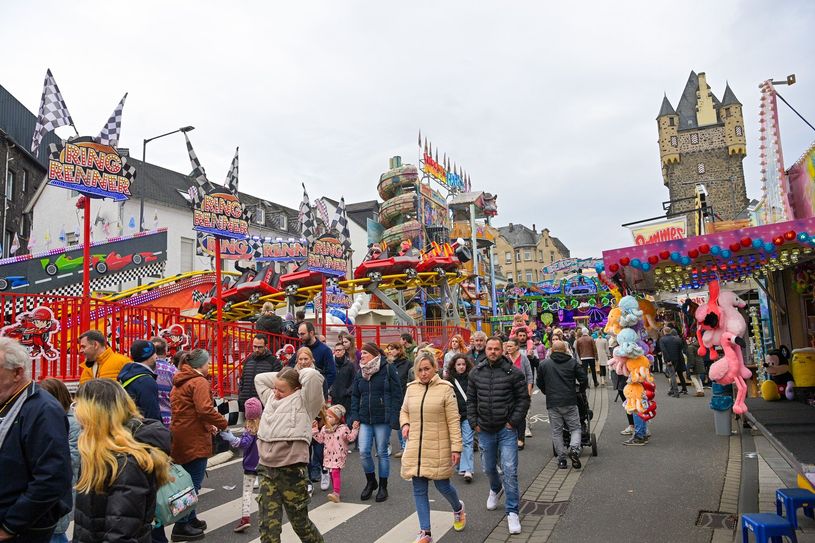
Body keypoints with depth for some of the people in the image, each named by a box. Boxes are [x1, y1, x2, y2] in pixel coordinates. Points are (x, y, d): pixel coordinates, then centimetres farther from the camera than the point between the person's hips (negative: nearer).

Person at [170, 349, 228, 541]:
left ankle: (190, 519, 32)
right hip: (194, 440, -10)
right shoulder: (199, 382, -16)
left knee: (188, 480, 20)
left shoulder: (180, 381, 14)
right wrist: (223, 423, -13)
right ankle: (181, 527, 4)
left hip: (181, 437, 10)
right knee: (193, 482, -1)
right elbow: (205, 409, -27)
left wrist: (207, 425, 10)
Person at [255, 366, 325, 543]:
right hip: (266, 470, 5)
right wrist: (281, 376, 15)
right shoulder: (271, 398, 16)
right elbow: (259, 378, 25)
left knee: (299, 521, 11)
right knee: (268, 524, 2)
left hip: (292, 471, -5)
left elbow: (312, 376, -17)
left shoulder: (303, 402, -3)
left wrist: (297, 374, 2)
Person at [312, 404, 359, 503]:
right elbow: (320, 439, 12)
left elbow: (350, 438, -7)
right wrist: (315, 430, 6)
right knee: (332, 474, 15)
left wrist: (354, 429, -20)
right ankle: (335, 490, 28)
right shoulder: (324, 428, 6)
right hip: (328, 456, 6)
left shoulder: (343, 428, -10)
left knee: (336, 473, -18)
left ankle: (336, 493, -25)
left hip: (339, 456, -6)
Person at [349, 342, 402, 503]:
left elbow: (397, 394, -7)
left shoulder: (388, 369, -6)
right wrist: (355, 416, 4)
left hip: (382, 419, -4)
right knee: (363, 451, -2)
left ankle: (383, 486, 21)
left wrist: (394, 417, -13)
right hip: (365, 419, 4)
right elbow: (355, 396, 14)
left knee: (382, 453, 5)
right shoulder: (360, 372, 10)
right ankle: (371, 482, 22)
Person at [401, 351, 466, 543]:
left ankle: (458, 508, 40)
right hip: (416, 448, 4)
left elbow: (453, 421, -8)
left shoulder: (445, 388, -8)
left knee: (442, 485, 7)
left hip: (438, 449, -3)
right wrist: (405, 424, -3)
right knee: (419, 490, 6)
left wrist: (456, 448, -11)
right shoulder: (411, 388, 4)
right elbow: (404, 411, 18)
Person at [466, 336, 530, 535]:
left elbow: (523, 399, -5)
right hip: (485, 430, 4)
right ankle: (496, 489, 52)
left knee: (510, 470, -6)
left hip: (507, 429, -4)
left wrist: (514, 422, -10)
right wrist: (474, 423, 3)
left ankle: (512, 513, 6)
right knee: (489, 468, 20)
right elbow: (471, 400, 9)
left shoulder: (513, 372, -9)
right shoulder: (476, 373, 1)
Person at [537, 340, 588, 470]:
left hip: (552, 403, 0)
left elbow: (540, 383, 12)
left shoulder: (544, 364, 5)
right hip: (570, 402, 0)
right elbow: (584, 379, 2)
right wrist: (581, 391, 21)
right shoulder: (573, 362, 4)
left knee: (556, 431, 8)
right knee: (575, 428, 10)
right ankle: (574, 449, -15)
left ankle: (561, 459, 8)